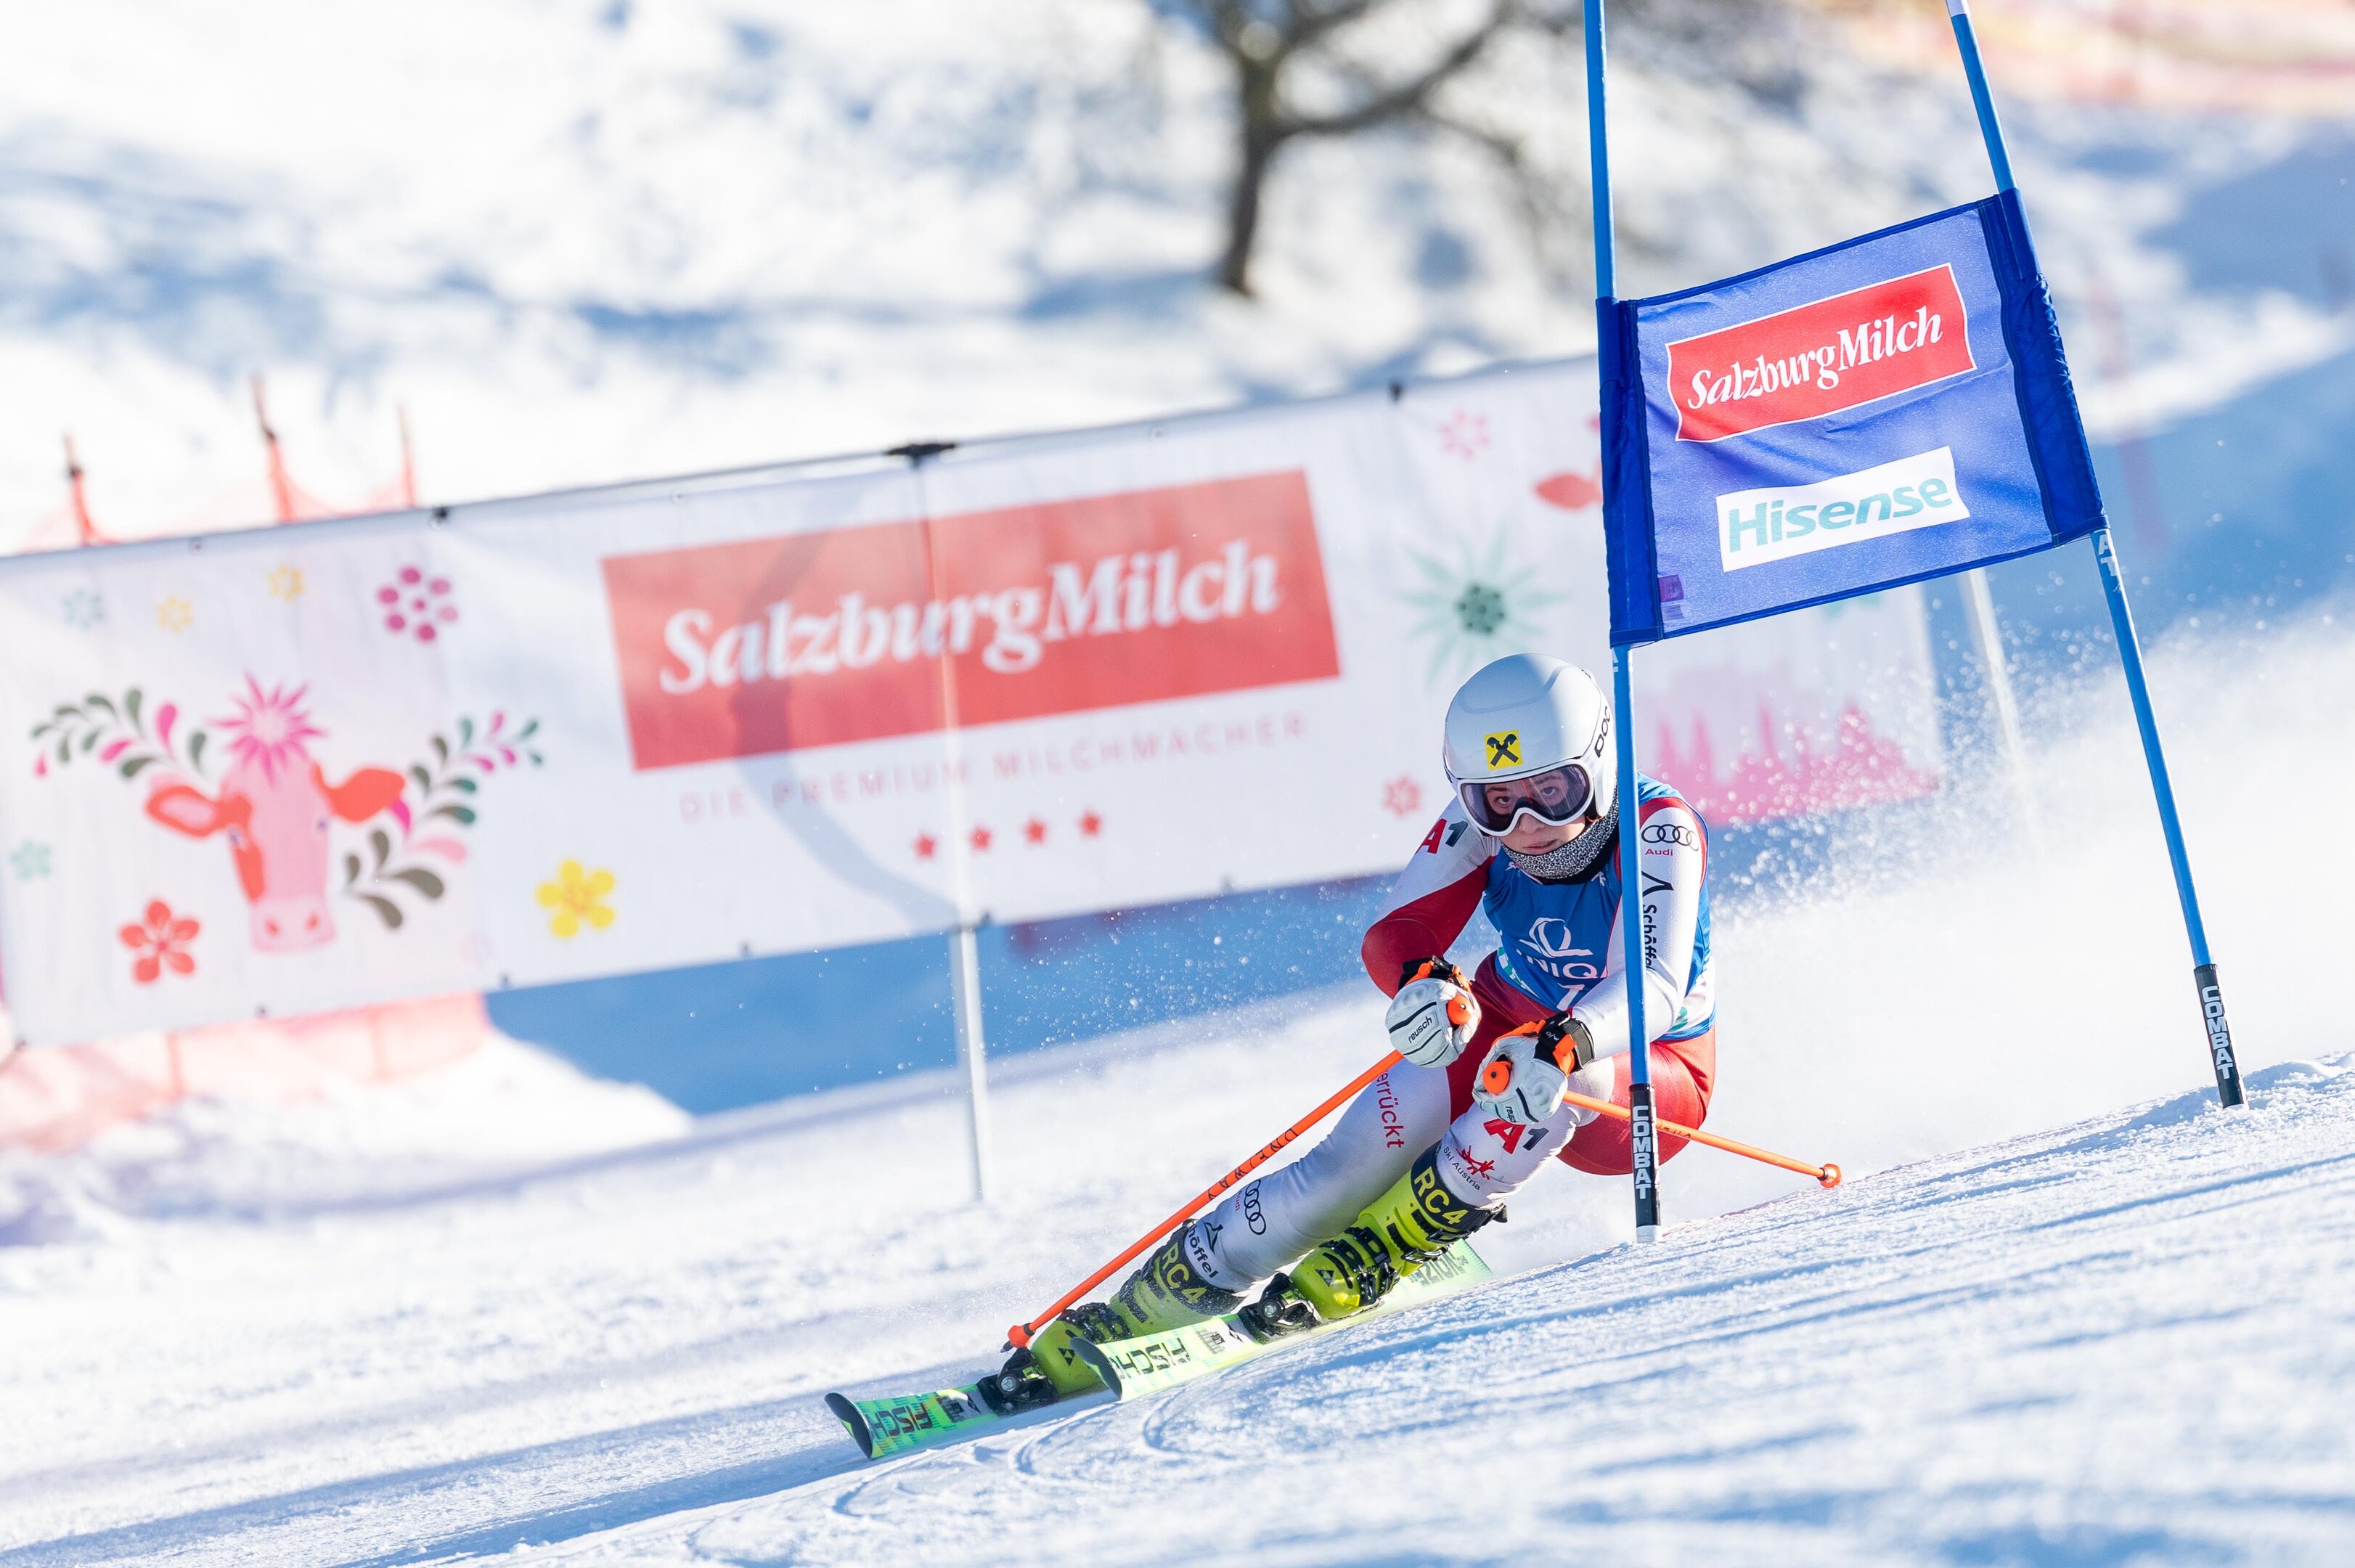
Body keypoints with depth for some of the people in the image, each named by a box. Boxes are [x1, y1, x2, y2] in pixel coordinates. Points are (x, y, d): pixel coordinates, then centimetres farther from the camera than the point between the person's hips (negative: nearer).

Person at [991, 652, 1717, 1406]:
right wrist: (1423, 981, -46)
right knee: (1364, 1151, -20)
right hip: (1506, 1026, 3)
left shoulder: (1661, 831, -27)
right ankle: (1147, 1306, -12)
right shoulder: (1480, 823, -15)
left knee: (1553, 1080, -37)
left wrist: (1561, 1047, -59)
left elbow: (1658, 986, -39)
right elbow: (1395, 935, -21)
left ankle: (1363, 1263, -22)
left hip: (1647, 1085, -3)